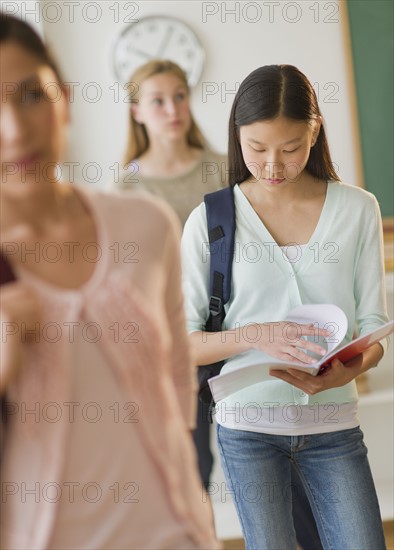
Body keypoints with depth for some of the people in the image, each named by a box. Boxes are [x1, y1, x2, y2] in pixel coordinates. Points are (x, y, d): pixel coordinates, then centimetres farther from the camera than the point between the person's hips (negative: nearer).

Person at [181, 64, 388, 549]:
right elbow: (180, 341, -3)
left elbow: (373, 327, 2)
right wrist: (256, 335, -20)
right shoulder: (210, 220, -2)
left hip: (333, 423, 1)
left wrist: (347, 371, -20)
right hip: (248, 424, -1)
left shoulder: (357, 209, 2)